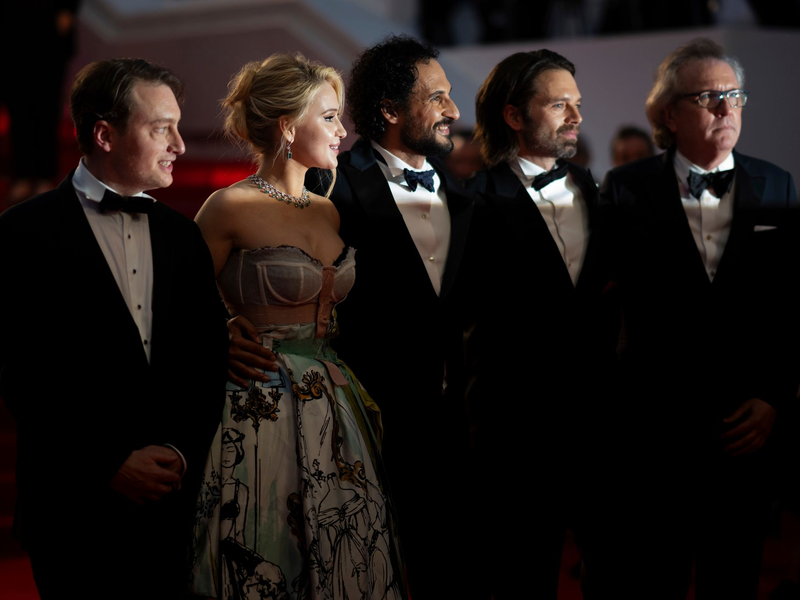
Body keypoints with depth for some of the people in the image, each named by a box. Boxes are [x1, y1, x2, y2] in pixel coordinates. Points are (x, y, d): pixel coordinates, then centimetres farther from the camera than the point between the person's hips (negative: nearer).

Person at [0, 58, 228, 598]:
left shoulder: (183, 235, 12)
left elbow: (209, 361, 9)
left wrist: (182, 451, -6)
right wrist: (110, 463, -12)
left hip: (176, 503, 4)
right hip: (75, 506, -4)